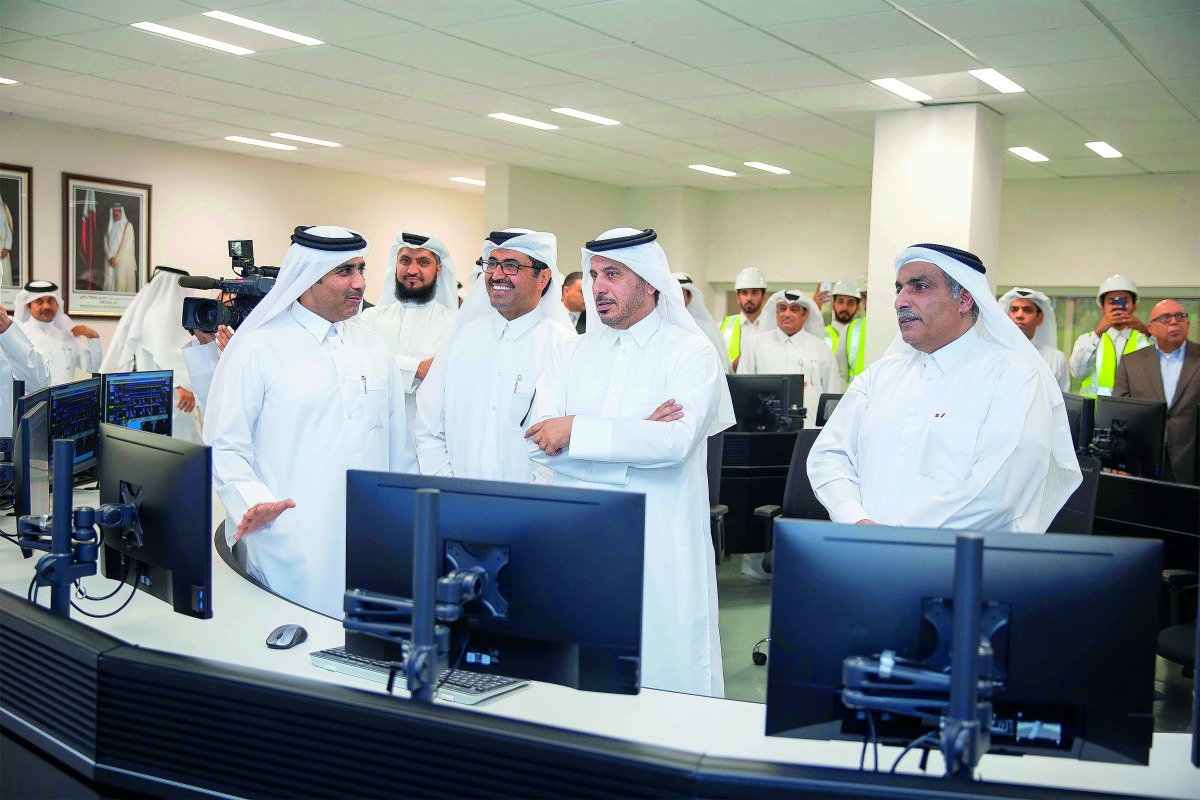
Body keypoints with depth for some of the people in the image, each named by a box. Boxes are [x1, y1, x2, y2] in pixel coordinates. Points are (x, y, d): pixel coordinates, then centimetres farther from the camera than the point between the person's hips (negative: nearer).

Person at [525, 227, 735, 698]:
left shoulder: (691, 353, 0)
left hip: (661, 551, -4)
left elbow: (676, 439, -17)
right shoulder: (577, 353, 13)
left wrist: (577, 431, -16)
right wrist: (633, 436, -11)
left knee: (667, 682, -1)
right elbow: (539, 442, 0)